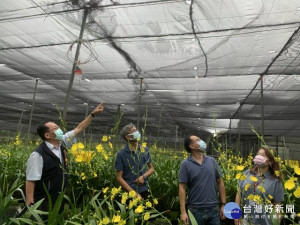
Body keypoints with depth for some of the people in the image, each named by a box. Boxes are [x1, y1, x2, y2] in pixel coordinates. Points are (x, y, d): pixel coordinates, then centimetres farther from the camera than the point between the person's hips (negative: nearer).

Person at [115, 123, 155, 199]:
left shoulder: (145, 150, 1)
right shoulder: (121, 154, -10)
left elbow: (151, 169, 11)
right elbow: (119, 178, -8)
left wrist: (143, 176, -9)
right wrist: (134, 193, -13)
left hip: (144, 191, 3)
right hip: (129, 193, -3)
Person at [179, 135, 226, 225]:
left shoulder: (212, 161, 4)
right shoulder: (185, 164, -7)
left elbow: (220, 183, 9)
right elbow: (182, 188, -8)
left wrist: (223, 205, 5)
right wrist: (183, 212, -12)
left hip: (214, 209, 3)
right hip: (195, 210, -3)